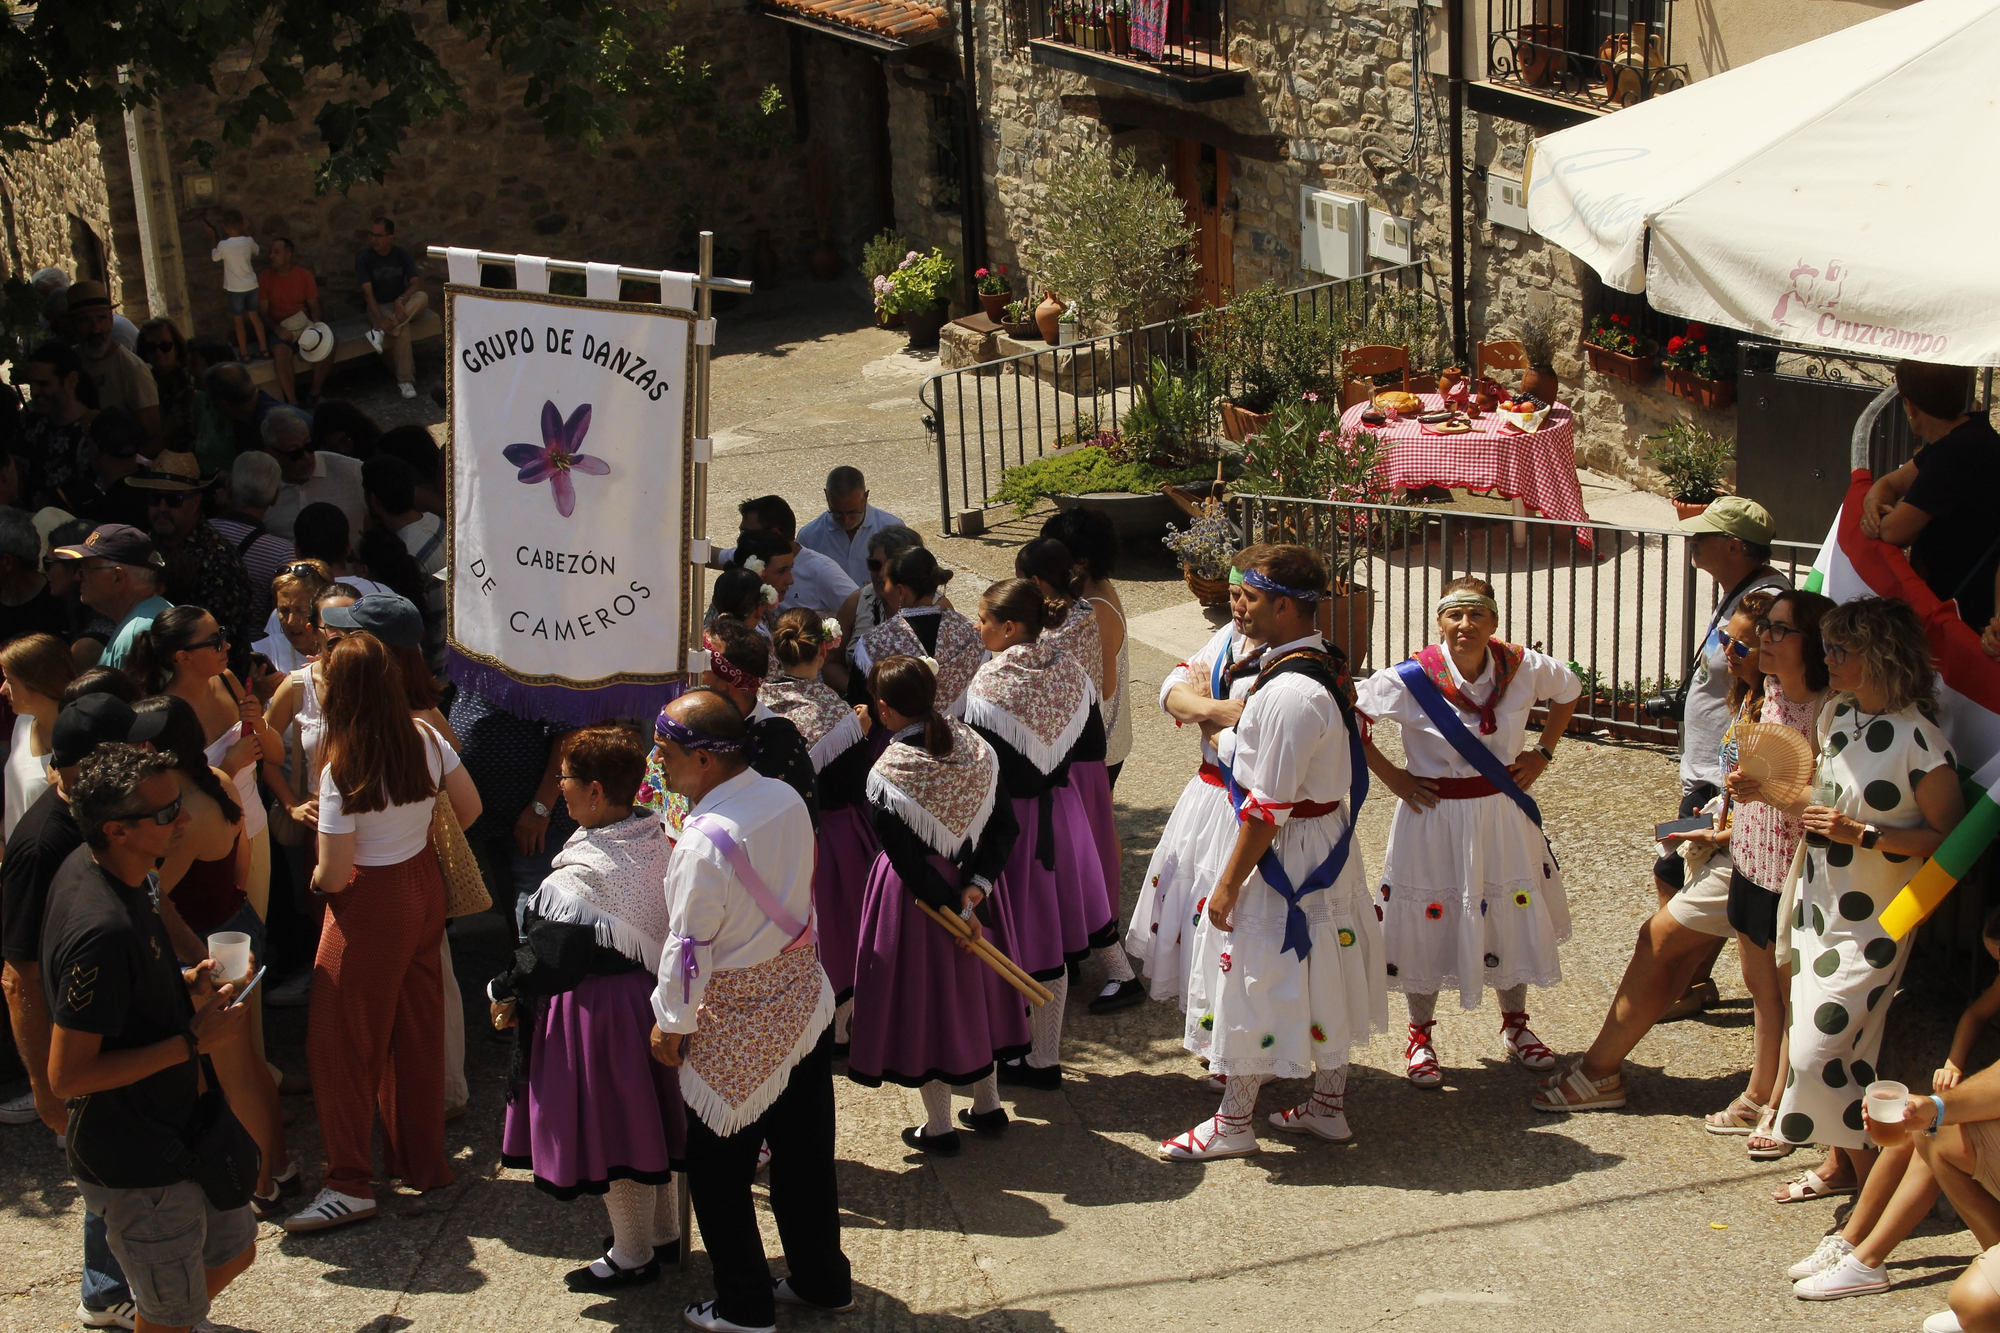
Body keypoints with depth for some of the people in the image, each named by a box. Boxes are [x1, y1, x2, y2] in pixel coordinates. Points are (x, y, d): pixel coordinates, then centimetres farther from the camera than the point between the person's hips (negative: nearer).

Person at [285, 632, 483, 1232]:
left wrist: (316, 880, 2)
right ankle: (422, 1160, 28)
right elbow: (471, 808, 5)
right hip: (425, 886, 7)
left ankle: (350, 1184, 3)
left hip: (372, 905, -7)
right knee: (418, 1029, 17)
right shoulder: (426, 739, -8)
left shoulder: (342, 772, -24)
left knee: (342, 1041, 3)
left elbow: (333, 877, -21)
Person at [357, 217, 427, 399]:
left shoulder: (402, 255, -1)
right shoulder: (364, 259, -8)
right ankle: (405, 380, -34)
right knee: (402, 329, -35)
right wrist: (380, 319, -32)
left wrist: (400, 300, -30)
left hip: (402, 305, 3)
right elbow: (367, 293, -16)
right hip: (379, 307, -3)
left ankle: (383, 333, -41)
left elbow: (415, 285, -9)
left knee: (422, 297, -32)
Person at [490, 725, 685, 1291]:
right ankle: (665, 1232, 37)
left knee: (608, 1128, 8)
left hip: (596, 1006, -8)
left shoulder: (582, 875, -27)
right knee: (644, 1117, 22)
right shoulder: (654, 842, -4)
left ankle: (633, 1255, 22)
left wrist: (506, 994, -4)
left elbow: (549, 957, -22)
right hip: (652, 993, 8)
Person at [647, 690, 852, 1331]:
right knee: (805, 1156, 20)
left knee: (719, 1171, 11)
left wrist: (670, 1024, -7)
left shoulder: (705, 841, -27)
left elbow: (689, 947, -20)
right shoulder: (787, 799, -5)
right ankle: (823, 1282, 34)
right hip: (805, 1001, 7)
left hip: (735, 1031, -7)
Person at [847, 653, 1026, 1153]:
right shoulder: (973, 749, -7)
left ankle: (939, 1127, 21)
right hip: (963, 880, 6)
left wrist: (950, 909, -13)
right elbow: (1004, 826, -6)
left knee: (921, 998, 9)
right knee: (970, 985, 22)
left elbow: (909, 862, -22)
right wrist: (974, 887, -11)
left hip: (916, 897, -5)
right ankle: (987, 1107, 35)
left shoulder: (886, 776, -24)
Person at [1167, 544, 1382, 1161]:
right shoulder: (1325, 669, 5)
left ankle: (1233, 1122, 13)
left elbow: (1269, 807, -24)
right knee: (1320, 981, 18)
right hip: (1329, 851, 10)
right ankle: (1329, 1105, 30)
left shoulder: (1288, 693, -25)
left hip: (1284, 854, -10)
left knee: (1254, 984, 2)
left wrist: (1229, 881, -18)